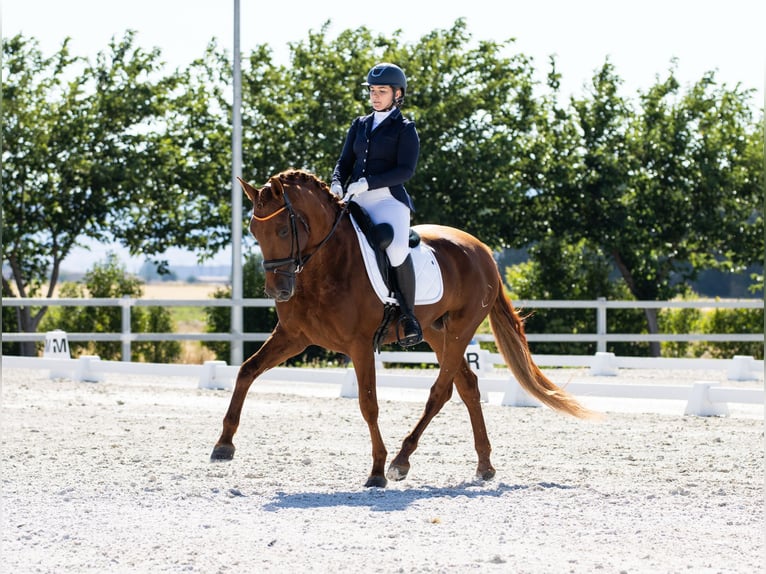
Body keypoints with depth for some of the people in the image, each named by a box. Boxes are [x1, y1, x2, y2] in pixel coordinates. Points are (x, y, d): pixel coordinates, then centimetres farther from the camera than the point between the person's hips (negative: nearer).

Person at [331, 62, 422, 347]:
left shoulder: (405, 129, 2)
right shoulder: (359, 125, 19)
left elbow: (405, 170, -9)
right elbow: (344, 161, 17)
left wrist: (367, 182, -19)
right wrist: (337, 184, -6)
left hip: (389, 199, -6)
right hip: (355, 201, 6)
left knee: (397, 251, -32)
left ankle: (408, 314, -15)